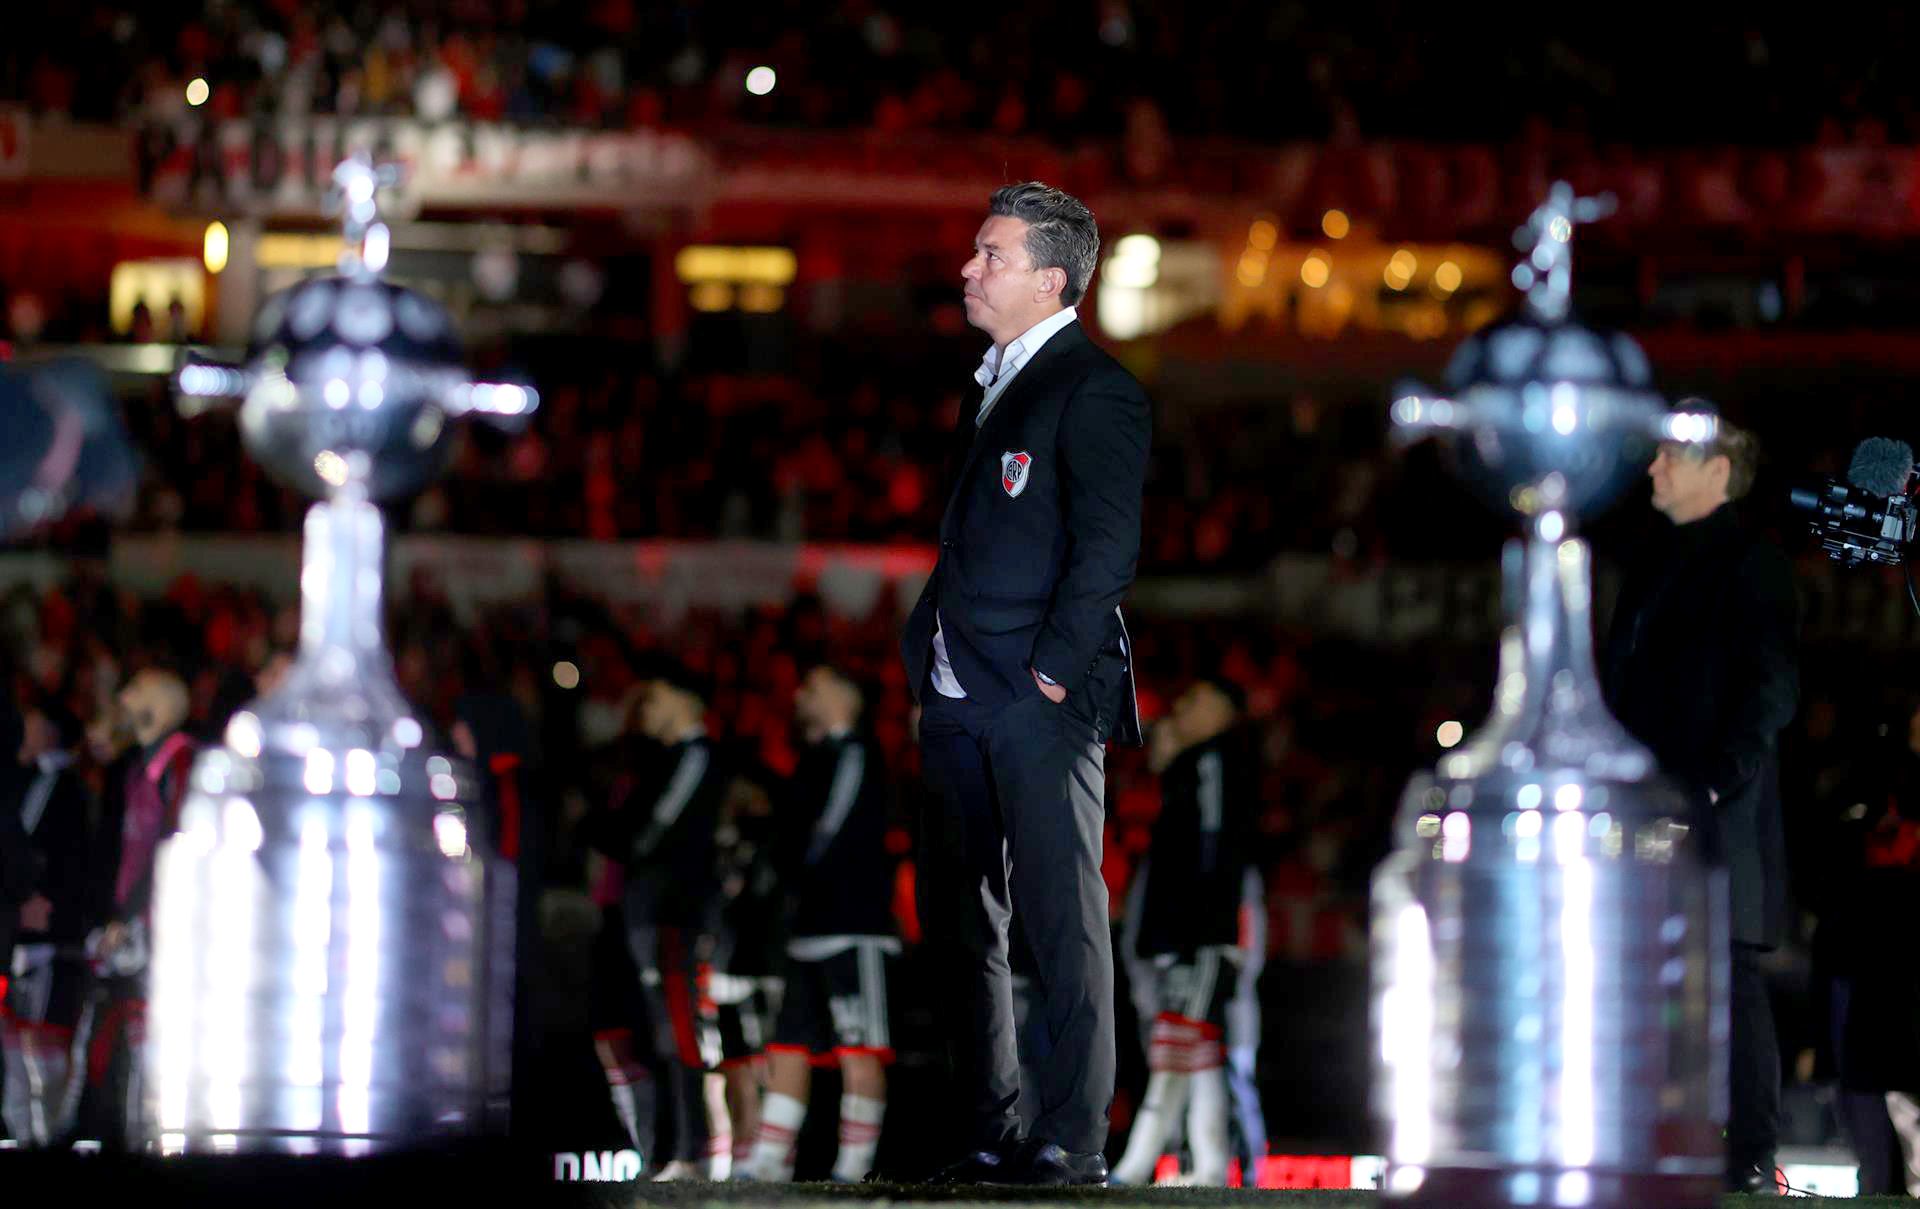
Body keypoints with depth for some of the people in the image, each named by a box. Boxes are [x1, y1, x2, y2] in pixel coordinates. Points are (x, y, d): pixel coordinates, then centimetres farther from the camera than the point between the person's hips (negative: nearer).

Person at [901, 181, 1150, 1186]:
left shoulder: (1095, 391, -9)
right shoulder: (991, 384, 18)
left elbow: (1107, 549, -14)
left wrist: (1054, 673, -17)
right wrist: (926, 659, 14)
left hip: (1041, 700, -9)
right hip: (957, 698, 9)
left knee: (1062, 923, -4)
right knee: (957, 920, 11)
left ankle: (1071, 1141, -1)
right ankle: (985, 1134, 18)